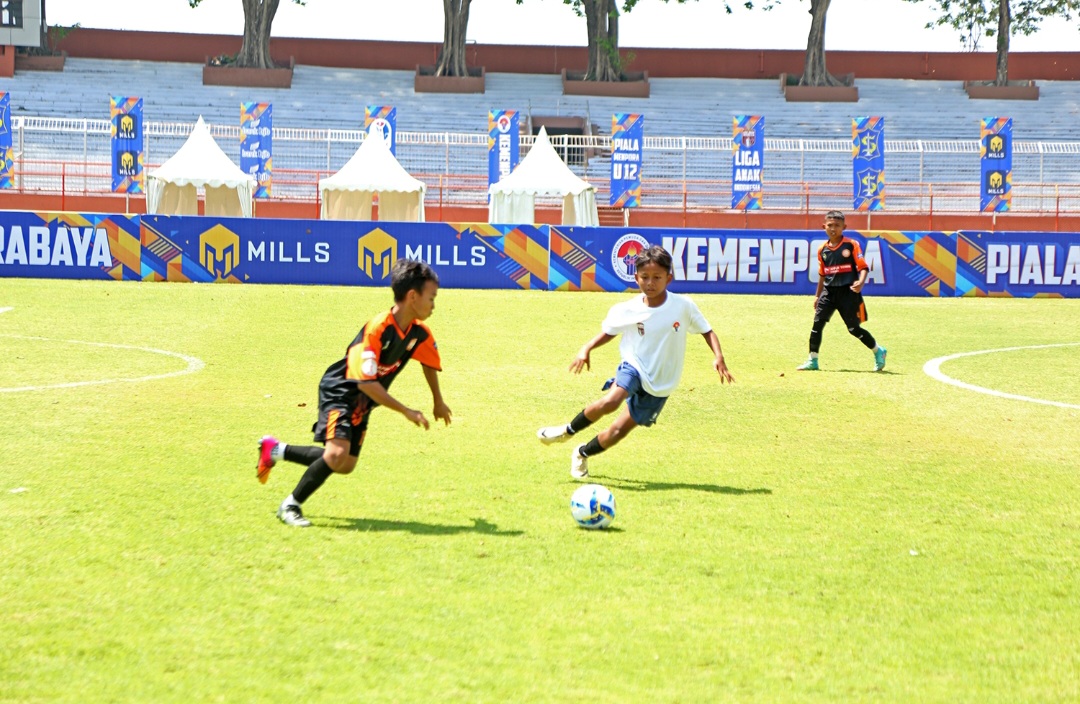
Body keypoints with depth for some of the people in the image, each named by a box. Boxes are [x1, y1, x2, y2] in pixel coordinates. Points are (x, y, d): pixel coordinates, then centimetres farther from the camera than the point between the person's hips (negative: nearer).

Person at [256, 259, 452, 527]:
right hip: (340, 391, -8)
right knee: (337, 454, -28)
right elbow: (366, 383, -33)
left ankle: (277, 450, 28)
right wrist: (406, 411, -32)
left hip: (364, 402, 8)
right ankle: (291, 505, -10)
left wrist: (438, 402, 25)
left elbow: (430, 363, 15)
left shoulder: (419, 333, -9)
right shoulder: (376, 329, -31)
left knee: (345, 465, 12)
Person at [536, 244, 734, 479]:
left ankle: (582, 454, 27)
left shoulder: (683, 306, -11)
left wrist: (718, 357, -14)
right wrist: (587, 348, -5)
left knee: (618, 430, -1)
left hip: (660, 386, 0)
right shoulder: (627, 310, -7)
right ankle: (568, 431, -5)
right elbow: (609, 332, 10)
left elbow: (707, 331, 0)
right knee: (609, 402, -31)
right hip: (635, 366, 0)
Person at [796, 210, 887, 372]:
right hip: (829, 291, 4)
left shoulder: (851, 245, -7)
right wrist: (817, 295, 21)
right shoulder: (822, 249, 7)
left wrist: (861, 282, -28)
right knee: (817, 323, -5)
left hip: (848, 291, -4)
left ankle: (878, 352, 21)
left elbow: (863, 267, -9)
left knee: (854, 328, 0)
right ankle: (812, 360, 4)